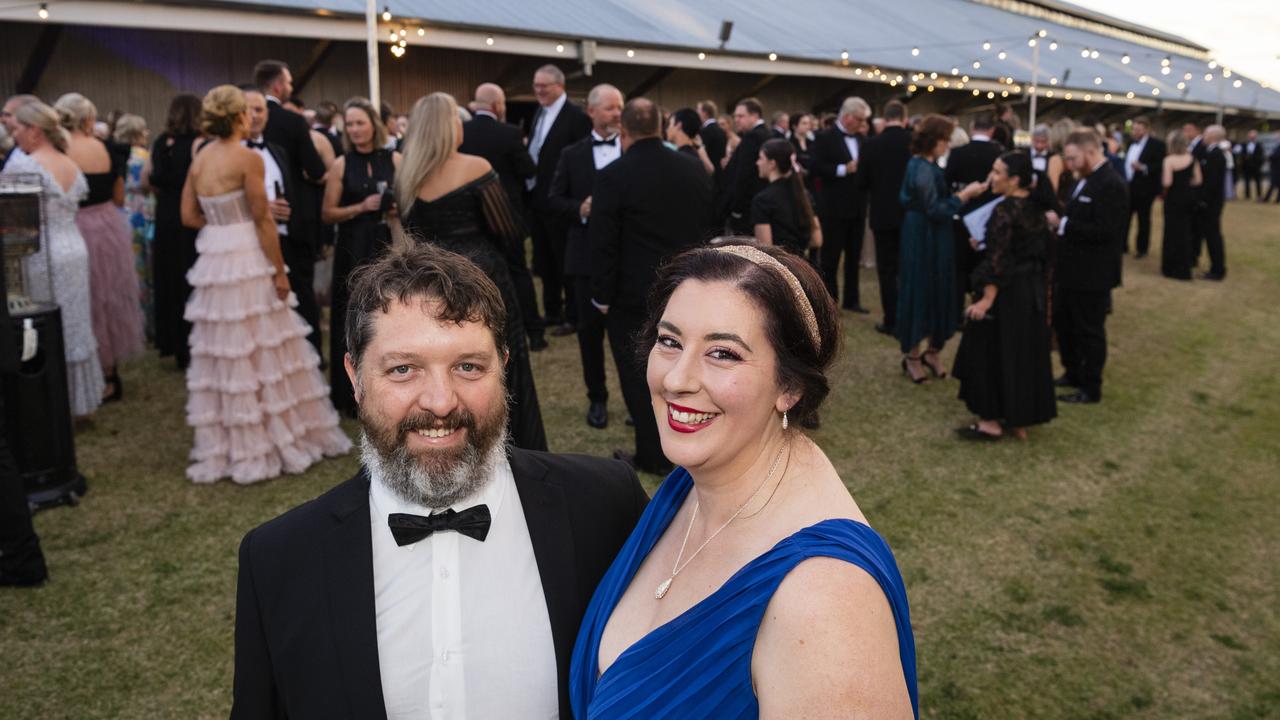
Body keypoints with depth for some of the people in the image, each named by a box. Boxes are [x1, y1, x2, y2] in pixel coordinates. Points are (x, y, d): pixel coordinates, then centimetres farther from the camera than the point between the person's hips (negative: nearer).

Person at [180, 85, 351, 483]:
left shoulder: (200, 159, 9)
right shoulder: (248, 158, -11)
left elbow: (189, 216, 10)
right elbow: (263, 220, -13)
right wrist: (280, 271, -9)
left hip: (214, 262, 7)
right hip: (248, 262, -7)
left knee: (223, 357, 12)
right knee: (266, 353, 4)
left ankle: (225, 445, 22)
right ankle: (272, 439, 13)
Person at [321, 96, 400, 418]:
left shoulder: (395, 159, 3)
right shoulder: (341, 165, 2)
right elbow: (327, 213, 1)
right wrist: (362, 207, -13)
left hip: (390, 247, 0)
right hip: (354, 251, 0)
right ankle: (358, 394, 13)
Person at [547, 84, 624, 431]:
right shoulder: (572, 155, 5)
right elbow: (553, 199, 5)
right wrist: (579, 209, -13)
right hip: (588, 254, 1)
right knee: (591, 328, 8)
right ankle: (597, 398, 22)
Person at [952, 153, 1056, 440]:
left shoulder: (1004, 210, -19)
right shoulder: (1035, 207, 6)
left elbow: (998, 259, -23)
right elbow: (1042, 250, 13)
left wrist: (987, 299, -22)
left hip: (1007, 291, -8)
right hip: (1033, 289, 8)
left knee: (993, 352, 2)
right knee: (1025, 352, 13)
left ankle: (992, 421, 9)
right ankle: (1020, 420, 22)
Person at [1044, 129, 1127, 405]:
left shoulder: (1111, 184, -20)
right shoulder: (1087, 179, 10)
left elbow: (1104, 231, -26)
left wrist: (1062, 224, -24)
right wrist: (1058, 219, -3)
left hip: (1092, 275, -10)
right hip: (1073, 270, 10)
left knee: (1089, 331, 3)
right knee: (1063, 323, 20)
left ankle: (1091, 389, 17)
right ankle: (1073, 374, 37)